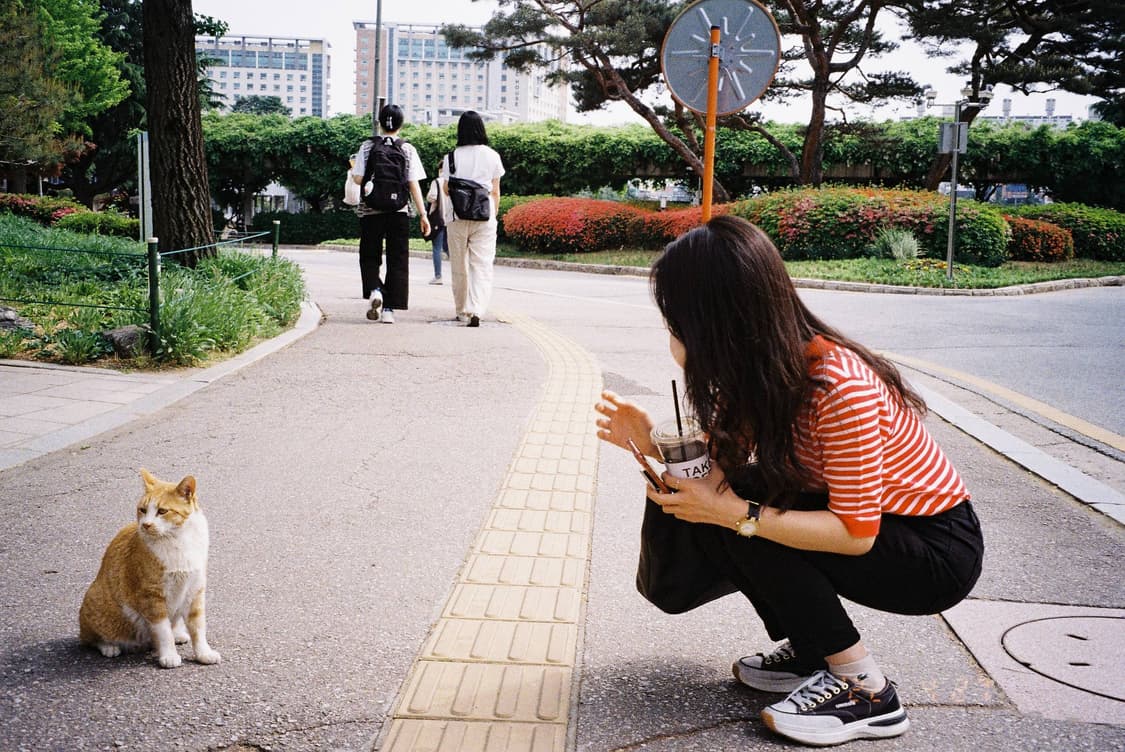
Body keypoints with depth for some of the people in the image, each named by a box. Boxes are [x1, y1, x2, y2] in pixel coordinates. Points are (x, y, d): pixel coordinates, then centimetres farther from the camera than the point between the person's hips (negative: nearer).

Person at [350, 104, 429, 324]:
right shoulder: (408, 149, 0)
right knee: (397, 260, 5)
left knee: (369, 256, 13)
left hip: (371, 210, 0)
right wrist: (423, 215, 0)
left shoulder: (367, 147, 0)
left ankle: (374, 290, -14)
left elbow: (358, 179, -4)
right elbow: (414, 185, -2)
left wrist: (353, 170, 20)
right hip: (399, 212, 0)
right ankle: (389, 308, 1)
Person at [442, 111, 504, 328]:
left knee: (459, 267, 12)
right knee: (482, 266, -3)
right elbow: (495, 192, 4)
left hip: (457, 216, 1)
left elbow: (446, 190, 1)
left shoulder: (452, 157, -1)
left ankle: (463, 312, 21)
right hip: (484, 216, 0)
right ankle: (476, 310, -20)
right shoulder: (492, 156, 1)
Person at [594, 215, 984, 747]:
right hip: (852, 515, 8)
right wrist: (655, 445, -18)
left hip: (939, 552, -8)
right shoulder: (753, 374, -7)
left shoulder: (839, 386, -31)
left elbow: (855, 533, -29)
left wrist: (737, 513, -31)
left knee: (742, 523, -24)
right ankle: (809, 653, 6)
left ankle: (865, 692, -12)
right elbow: (721, 473, -4)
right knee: (700, 510, -10)